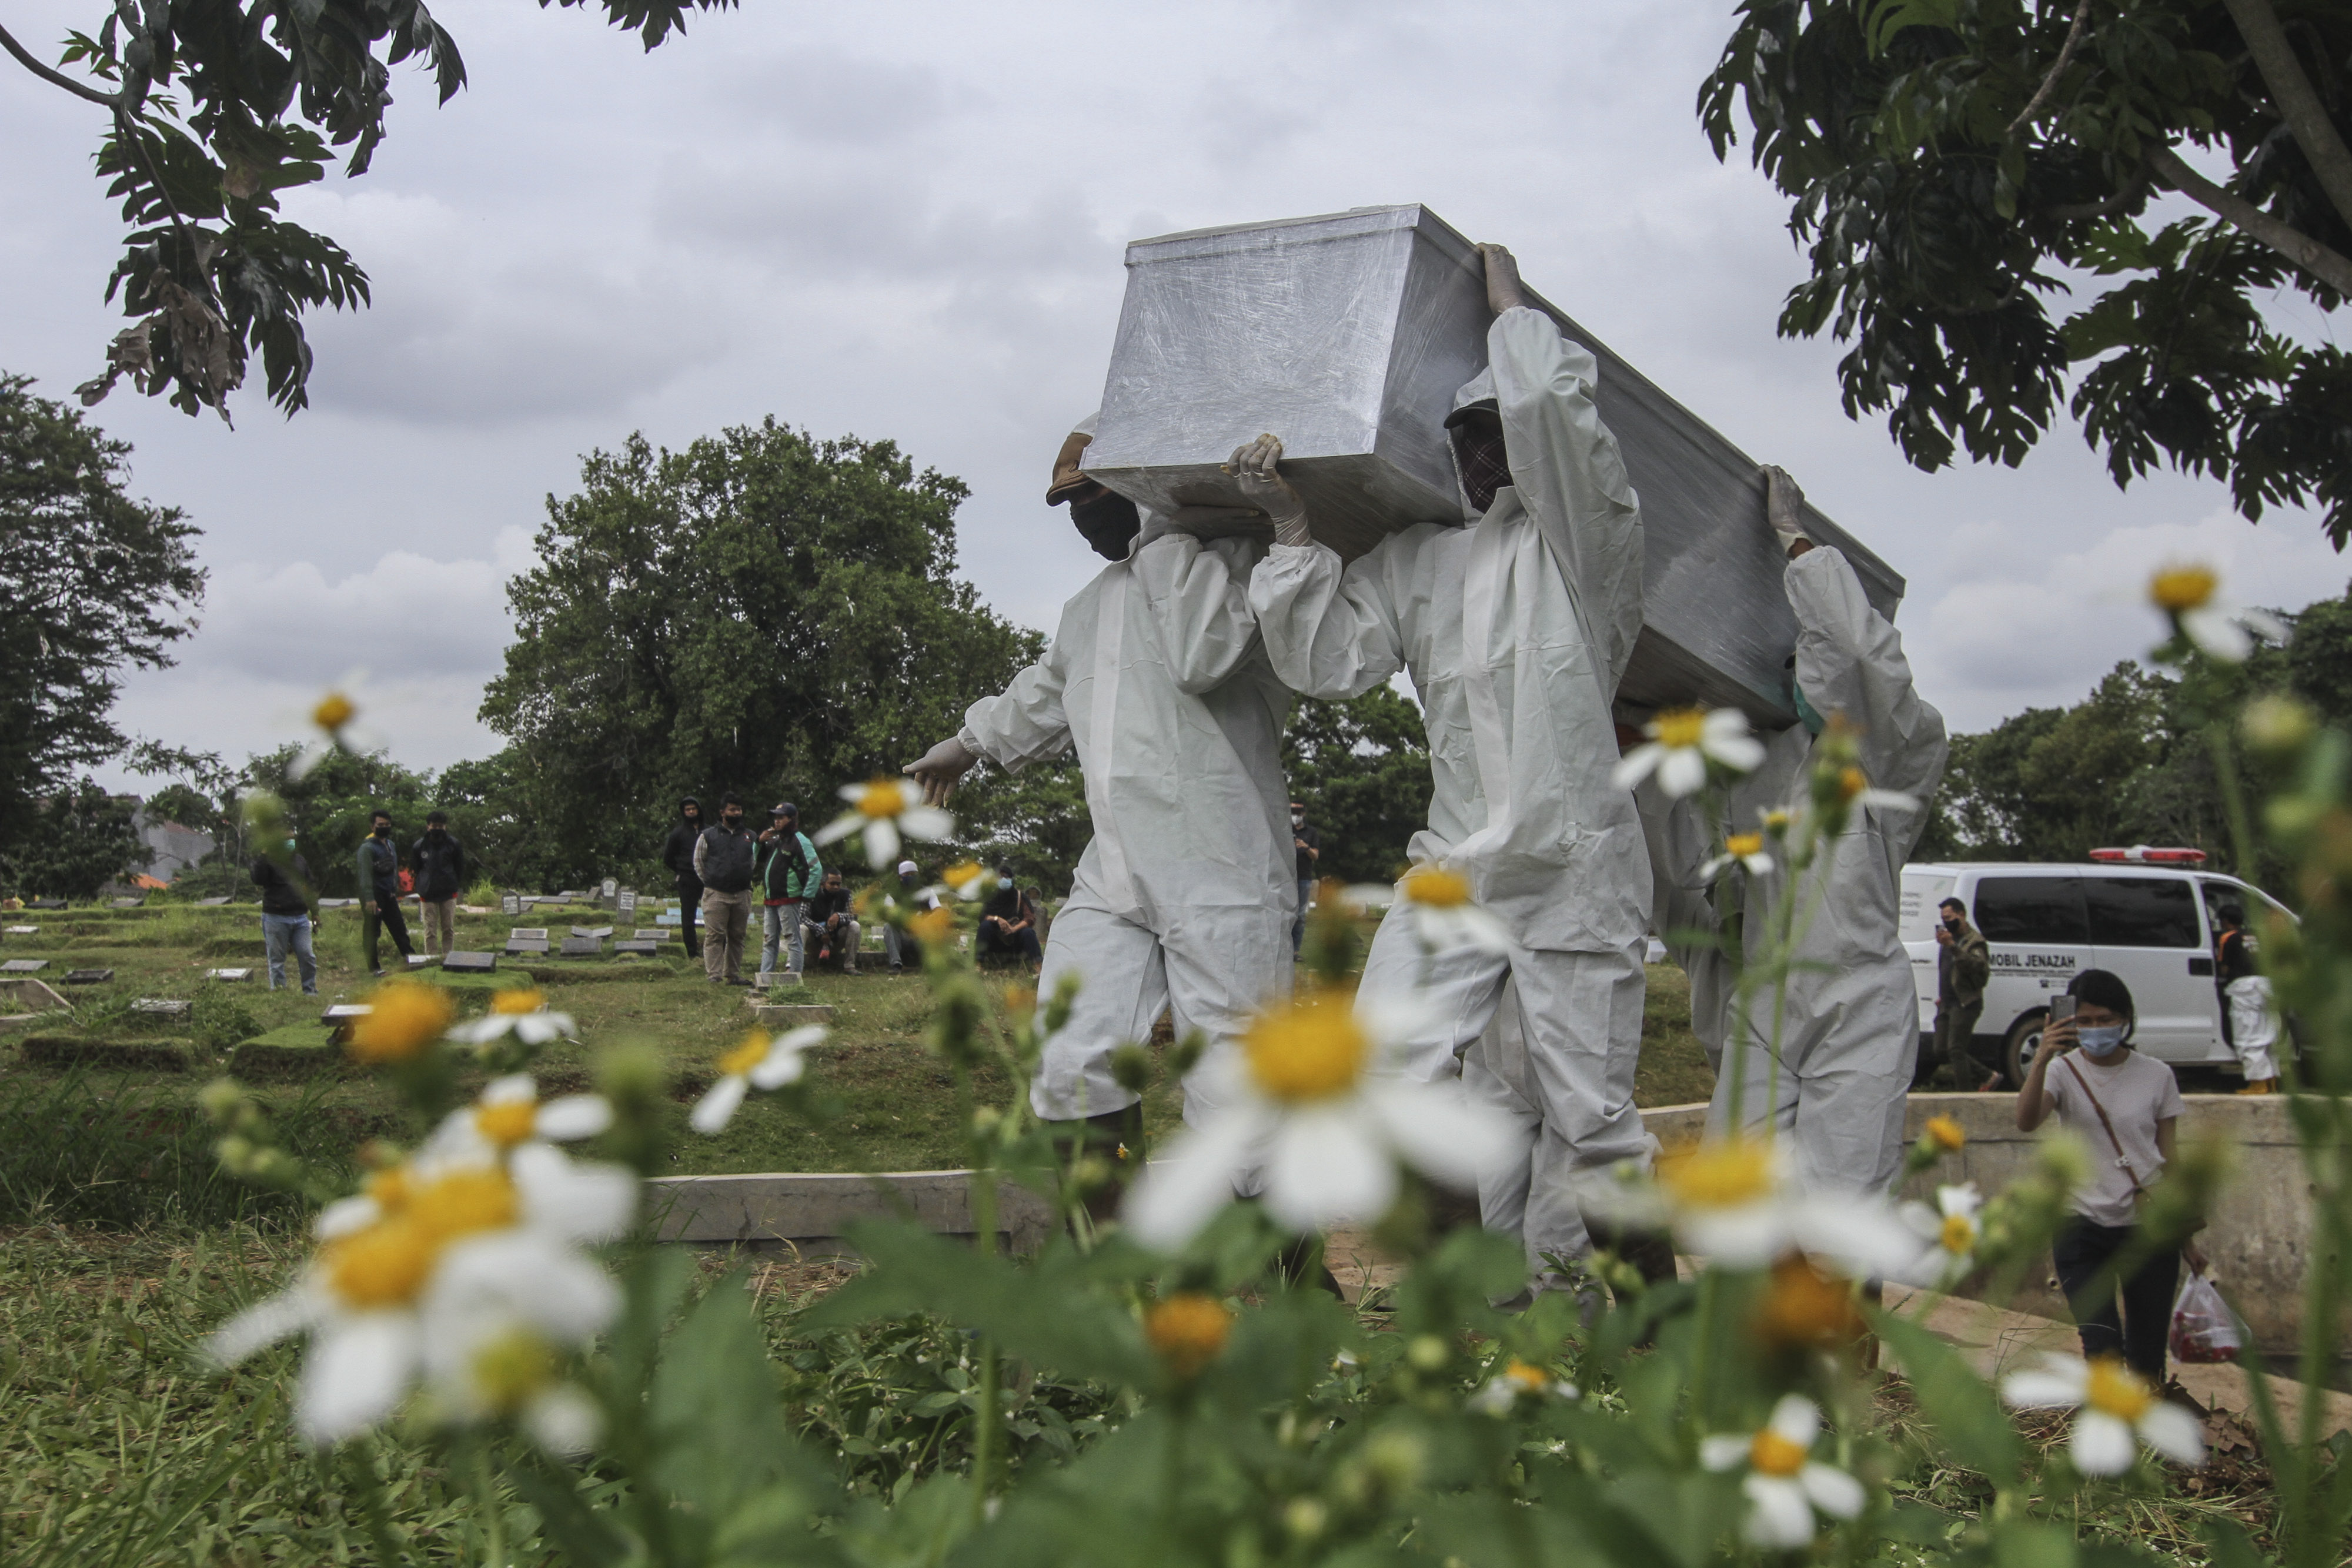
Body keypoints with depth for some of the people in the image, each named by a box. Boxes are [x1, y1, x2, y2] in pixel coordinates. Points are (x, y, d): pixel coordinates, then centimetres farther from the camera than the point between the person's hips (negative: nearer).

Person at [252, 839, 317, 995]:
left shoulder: (300, 861, 14)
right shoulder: (269, 860, -3)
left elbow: (309, 887, 21)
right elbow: (258, 880, -22)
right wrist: (263, 856, -23)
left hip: (300, 918, 4)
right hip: (276, 919, -4)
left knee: (307, 957, 2)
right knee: (277, 959, 2)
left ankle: (310, 990, 13)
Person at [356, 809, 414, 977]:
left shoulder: (390, 845, 15)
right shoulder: (367, 848, -11)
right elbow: (365, 875, -18)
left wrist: (396, 891, 14)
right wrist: (369, 899, -24)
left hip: (389, 895, 7)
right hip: (374, 896, -7)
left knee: (399, 928, 7)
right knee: (372, 932, 0)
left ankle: (409, 957, 11)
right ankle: (374, 967, 5)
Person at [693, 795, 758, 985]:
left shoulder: (750, 837, 13)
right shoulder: (708, 836, 3)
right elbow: (698, 862, 10)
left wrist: (744, 880, 14)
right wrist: (709, 882, 6)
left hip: (742, 895, 4)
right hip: (716, 895, -4)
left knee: (737, 937, 7)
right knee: (715, 935, -9)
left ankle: (733, 975, 13)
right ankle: (715, 975, -9)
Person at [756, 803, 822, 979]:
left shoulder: (800, 841, -9)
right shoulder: (774, 840, 17)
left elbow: (816, 869, -15)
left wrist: (807, 896, -16)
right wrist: (760, 842, 6)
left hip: (789, 901, -9)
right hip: (770, 901, 9)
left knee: (793, 941, -4)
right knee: (770, 942, 11)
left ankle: (794, 978, -3)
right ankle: (764, 977, 14)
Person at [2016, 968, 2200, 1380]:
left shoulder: (2156, 1075, 3)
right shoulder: (2063, 1071, -2)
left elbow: (2170, 1161, 9)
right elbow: (2026, 1122, -23)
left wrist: (2187, 1238, 9)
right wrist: (2041, 1060, -38)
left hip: (2149, 1226, 2)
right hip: (2083, 1226, -1)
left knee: (2146, 1358, 3)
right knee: (2102, 1348, -16)